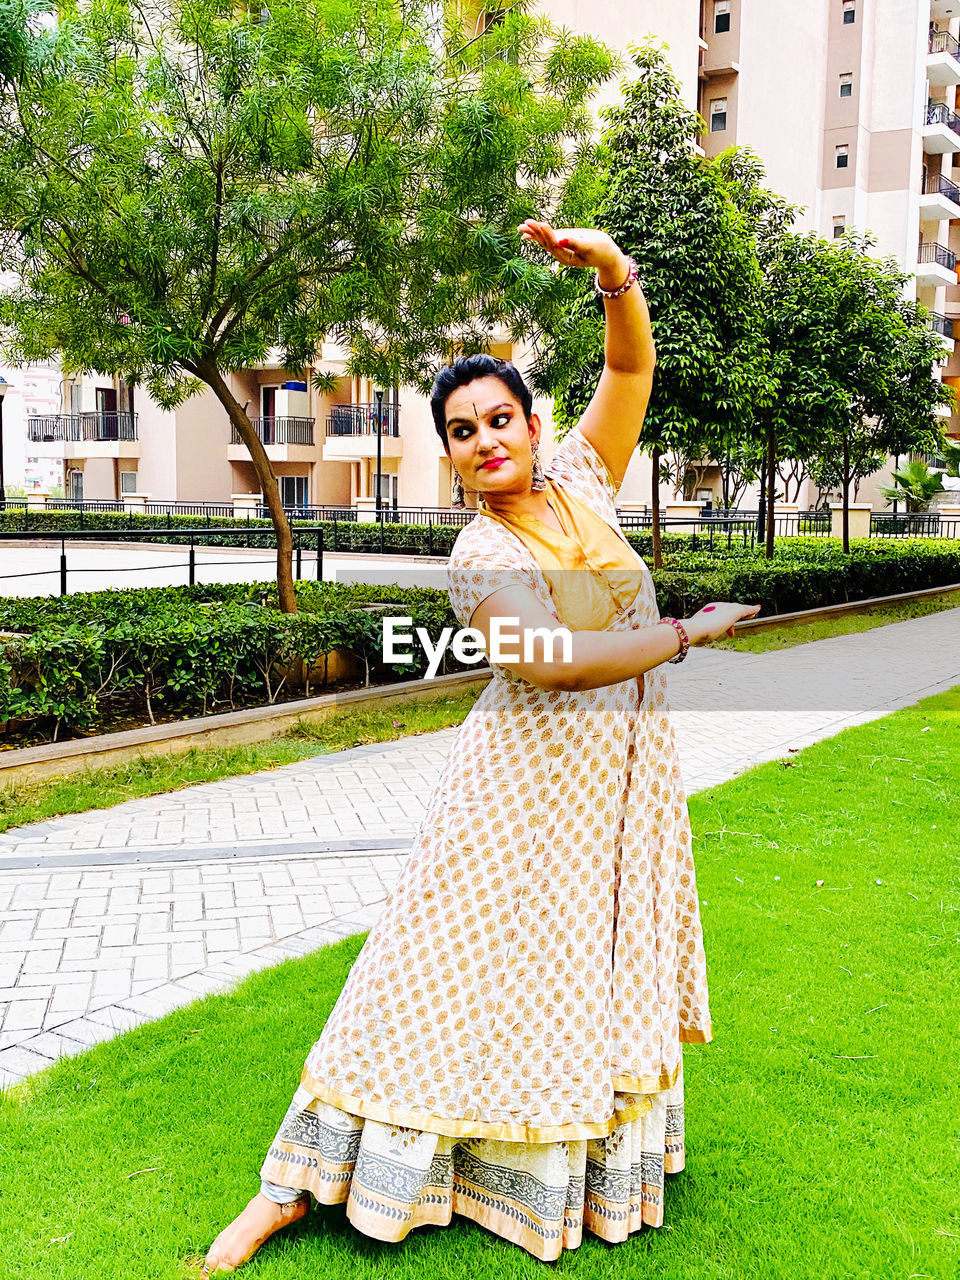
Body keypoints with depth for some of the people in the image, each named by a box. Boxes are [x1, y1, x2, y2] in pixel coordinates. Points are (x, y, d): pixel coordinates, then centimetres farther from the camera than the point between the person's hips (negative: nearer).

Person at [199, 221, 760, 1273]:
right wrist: (690, 632, -20)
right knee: (447, 970, -2)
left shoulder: (579, 480, 2)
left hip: (627, 774, 6)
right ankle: (295, 1188, 12)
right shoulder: (479, 556, -15)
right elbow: (558, 661, -30)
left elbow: (630, 366, -1)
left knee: (605, 973, 17)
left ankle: (597, 1165, 39)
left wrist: (613, 271, -20)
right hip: (531, 783, -5)